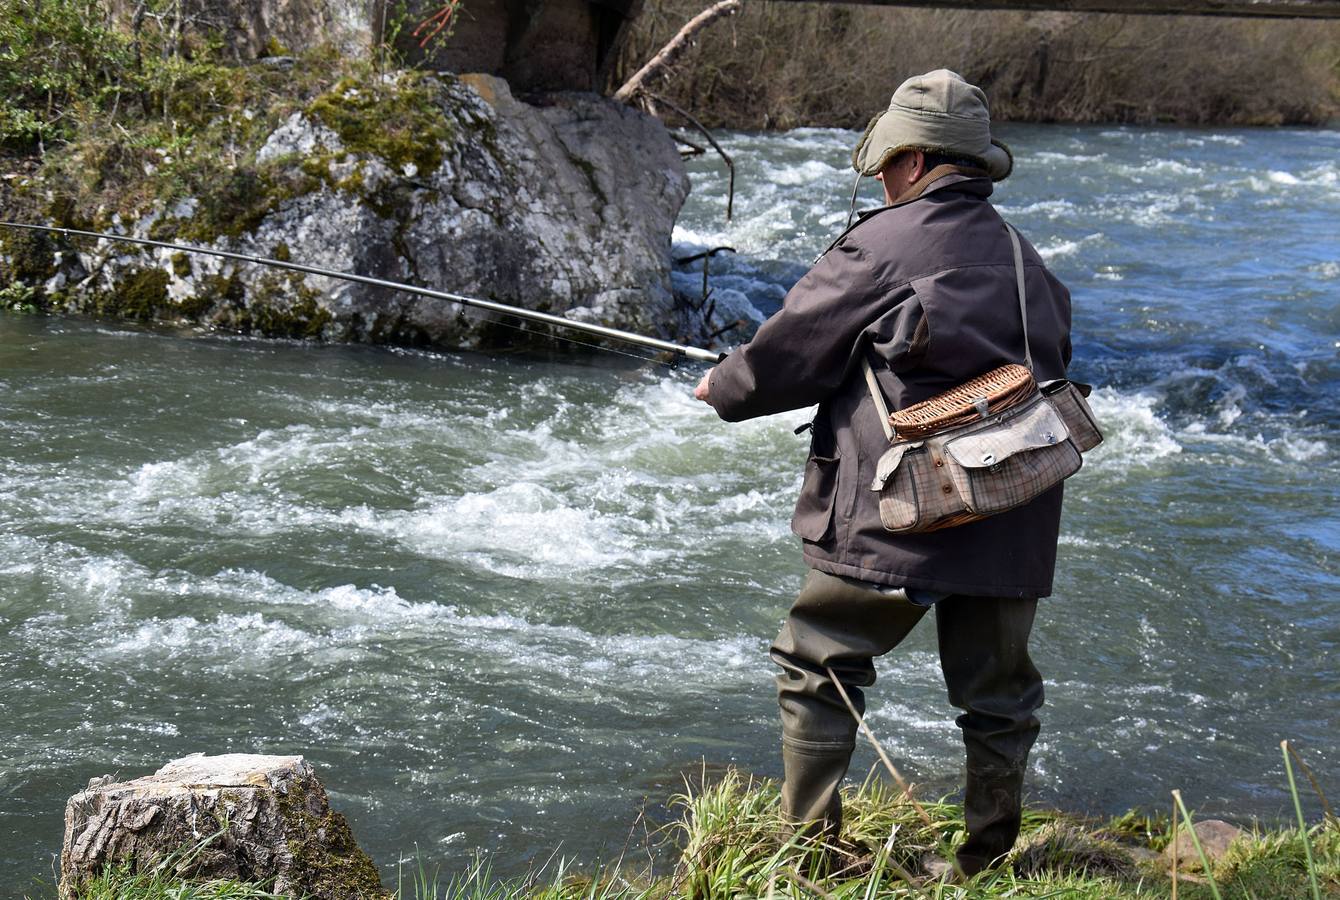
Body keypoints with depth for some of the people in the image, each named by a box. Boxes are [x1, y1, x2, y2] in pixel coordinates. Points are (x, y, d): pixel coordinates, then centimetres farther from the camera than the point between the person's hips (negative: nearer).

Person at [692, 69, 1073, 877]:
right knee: (998, 689, 14)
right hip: (1012, 527, 6)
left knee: (818, 666, 8)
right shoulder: (1030, 264, 11)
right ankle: (991, 857, 20)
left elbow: (789, 354, -2)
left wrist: (724, 390, 18)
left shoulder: (881, 245, -8)